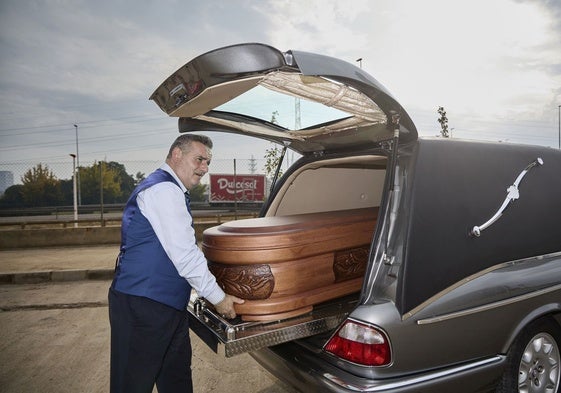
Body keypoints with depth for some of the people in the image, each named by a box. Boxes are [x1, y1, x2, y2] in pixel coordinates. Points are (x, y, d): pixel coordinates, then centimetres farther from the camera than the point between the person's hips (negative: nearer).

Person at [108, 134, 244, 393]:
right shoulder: (163, 189, -17)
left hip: (167, 304, 10)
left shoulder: (168, 190, 17)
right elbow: (184, 254, -21)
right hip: (141, 306, -10)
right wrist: (218, 297, -12)